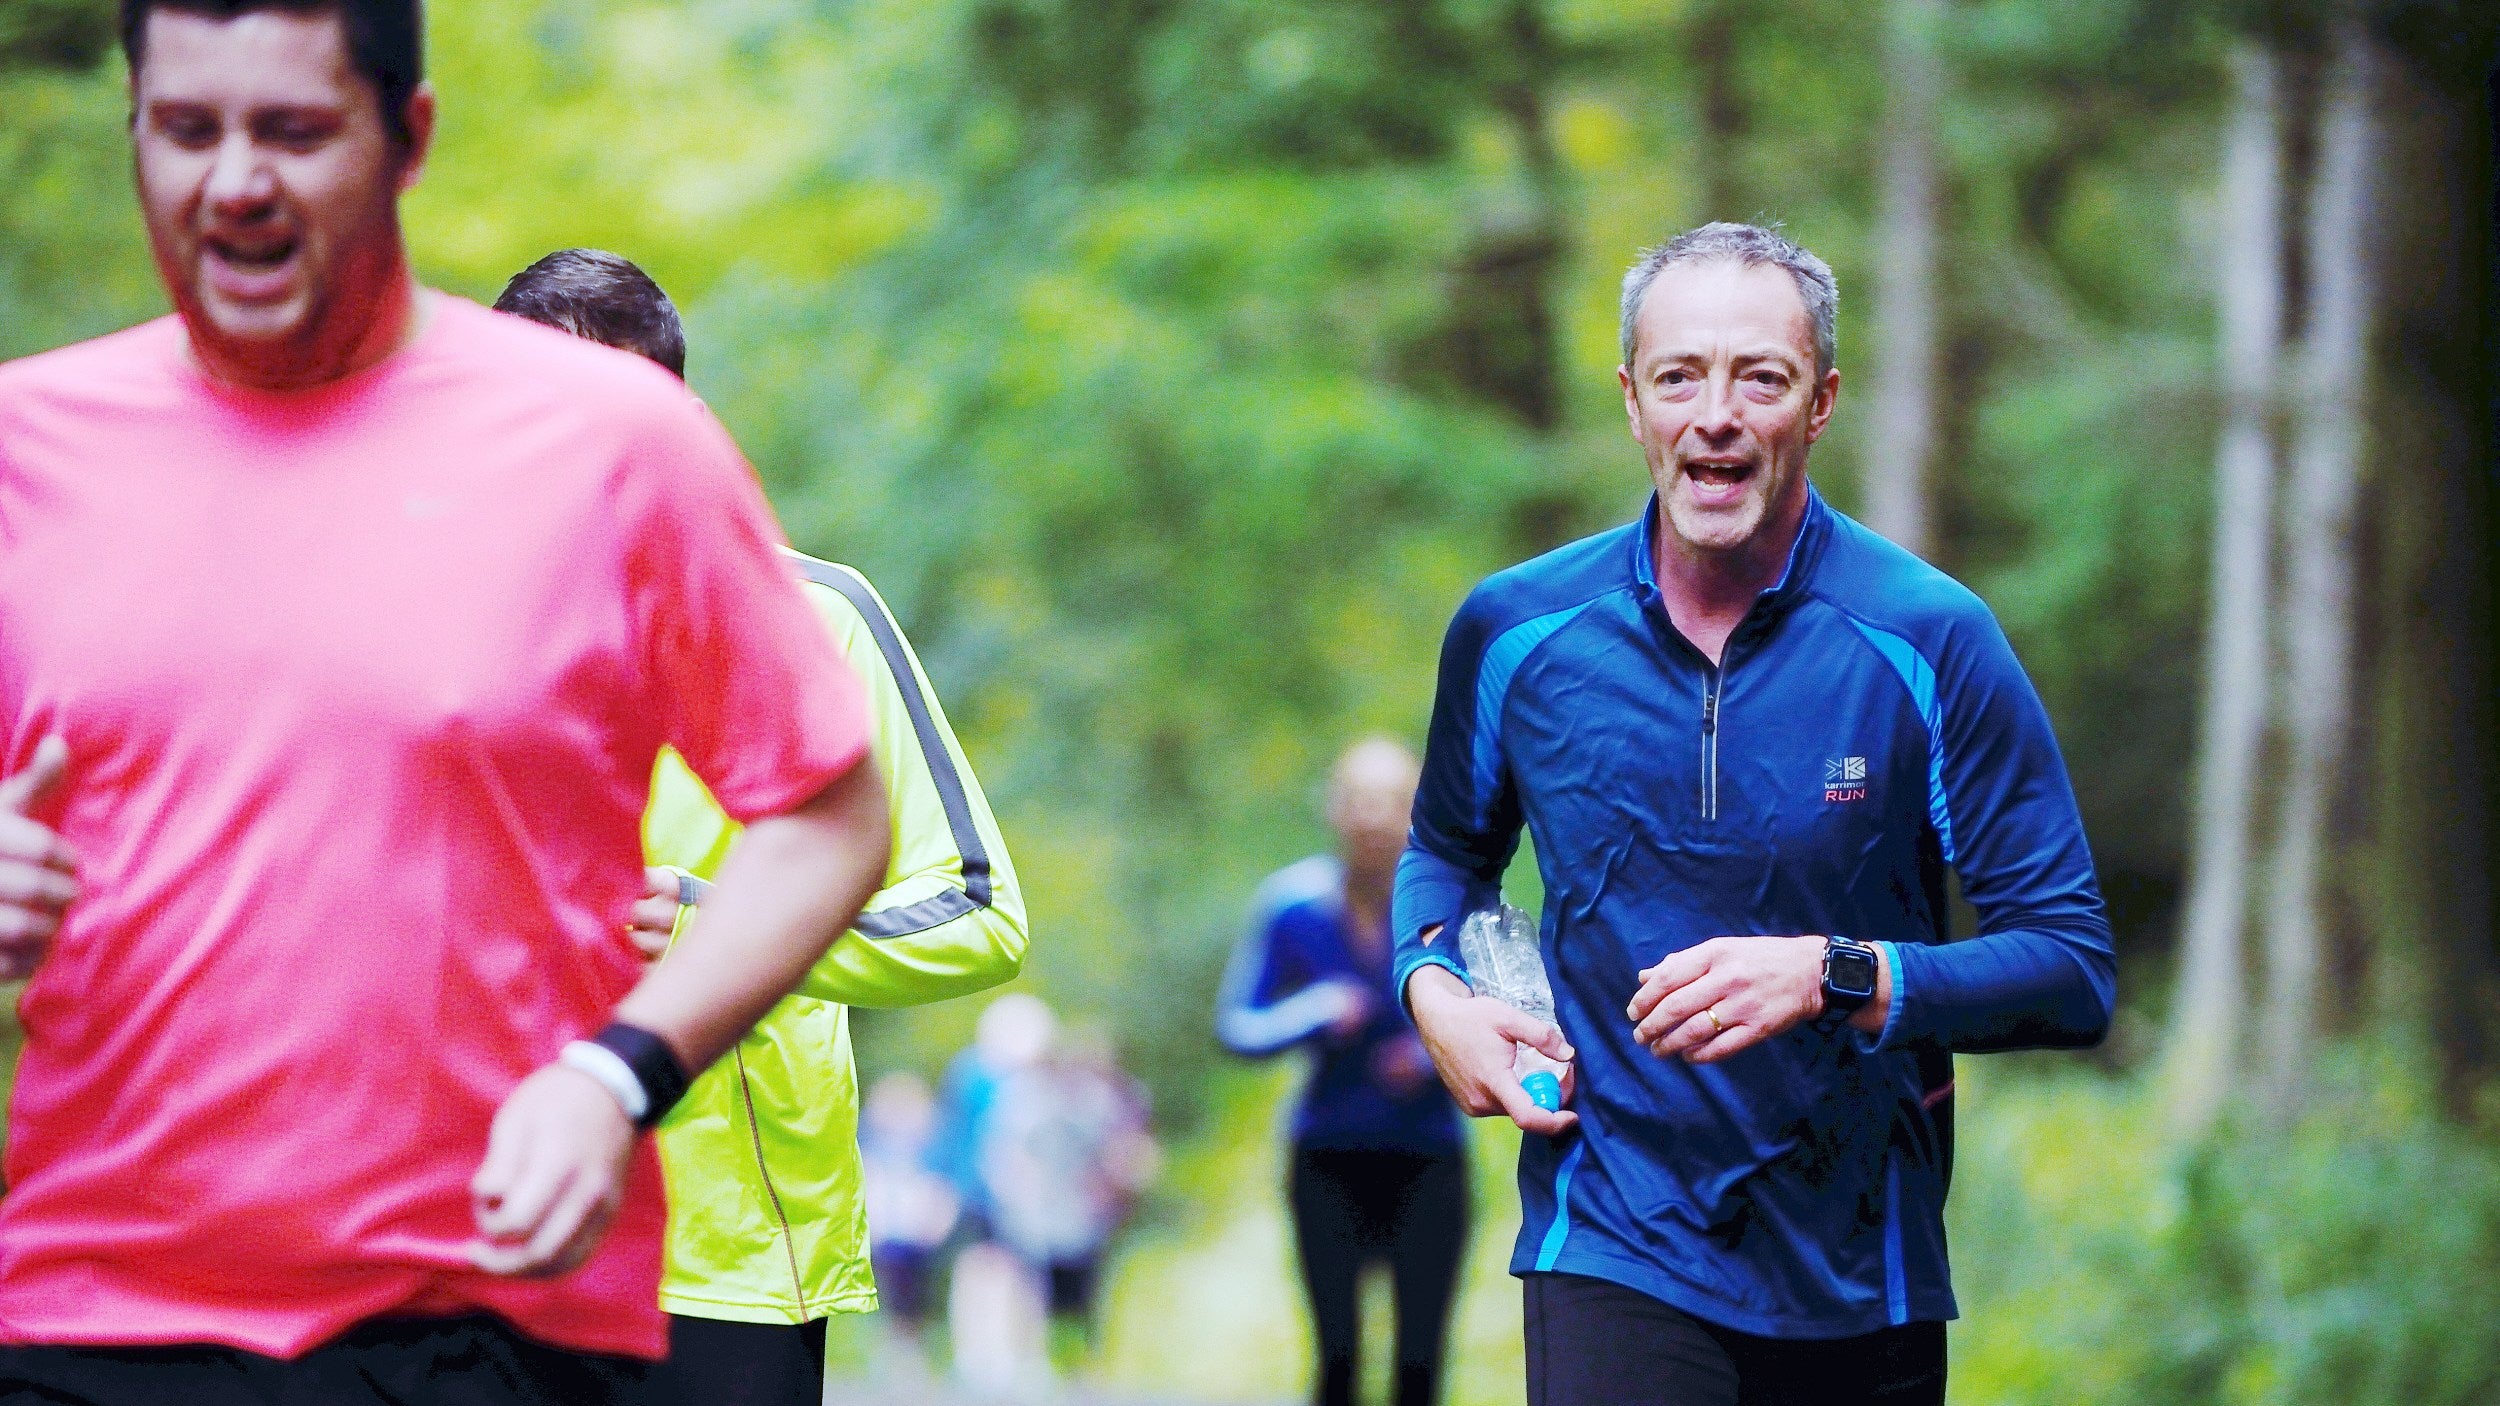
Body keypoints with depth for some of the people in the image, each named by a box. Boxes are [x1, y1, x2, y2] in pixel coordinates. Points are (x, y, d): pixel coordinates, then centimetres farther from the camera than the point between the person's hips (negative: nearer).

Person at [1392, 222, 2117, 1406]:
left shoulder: (1928, 642, -6)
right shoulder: (1515, 631, 2)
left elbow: (2073, 972, -7)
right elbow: (1449, 847, 23)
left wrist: (1835, 979, -21)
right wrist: (1431, 986, 2)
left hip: (1862, 1277, 0)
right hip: (1615, 1253, 0)